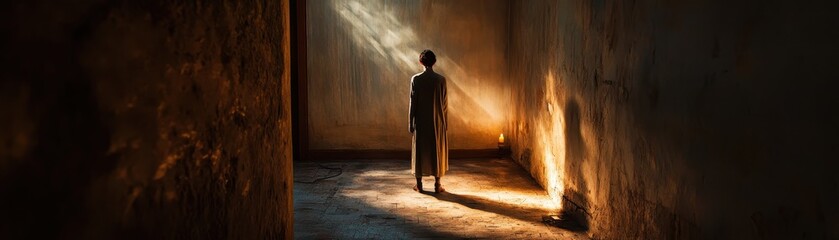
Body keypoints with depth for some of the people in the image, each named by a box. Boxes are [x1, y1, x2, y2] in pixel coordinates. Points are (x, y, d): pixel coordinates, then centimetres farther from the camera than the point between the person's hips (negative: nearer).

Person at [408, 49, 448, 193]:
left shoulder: (416, 79, -7)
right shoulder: (441, 79, -7)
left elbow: (412, 102, -5)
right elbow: (445, 102, -2)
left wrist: (411, 122, 3)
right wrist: (443, 119, 14)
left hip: (420, 121, 0)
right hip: (437, 121, 0)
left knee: (420, 150, 10)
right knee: (437, 151, 8)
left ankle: (419, 184, 14)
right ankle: (437, 185, 10)